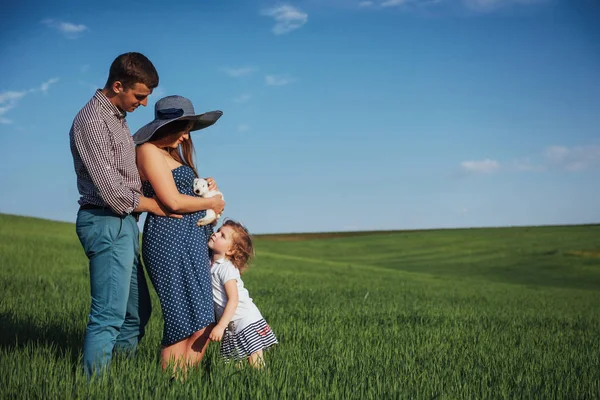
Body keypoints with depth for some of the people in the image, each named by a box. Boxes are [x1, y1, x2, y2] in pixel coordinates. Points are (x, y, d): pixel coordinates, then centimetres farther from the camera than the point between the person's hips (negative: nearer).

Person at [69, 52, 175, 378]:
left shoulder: (117, 118, 17)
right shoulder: (92, 121, -14)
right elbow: (111, 190, -20)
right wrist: (154, 205, -6)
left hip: (123, 223, 10)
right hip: (107, 224, -10)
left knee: (137, 311, 14)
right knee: (109, 316, -10)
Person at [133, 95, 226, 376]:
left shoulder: (170, 153, 21)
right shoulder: (149, 151, -8)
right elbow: (173, 201, -15)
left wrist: (206, 186, 9)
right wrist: (212, 203, -2)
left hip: (192, 241, 10)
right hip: (170, 240, -10)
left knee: (203, 324, 6)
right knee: (188, 324, -11)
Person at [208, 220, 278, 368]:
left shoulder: (226, 268, -18)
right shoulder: (212, 265, 7)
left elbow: (233, 300, -25)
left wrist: (221, 326, -30)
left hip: (246, 320, -9)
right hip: (232, 326, 9)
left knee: (255, 363, -11)